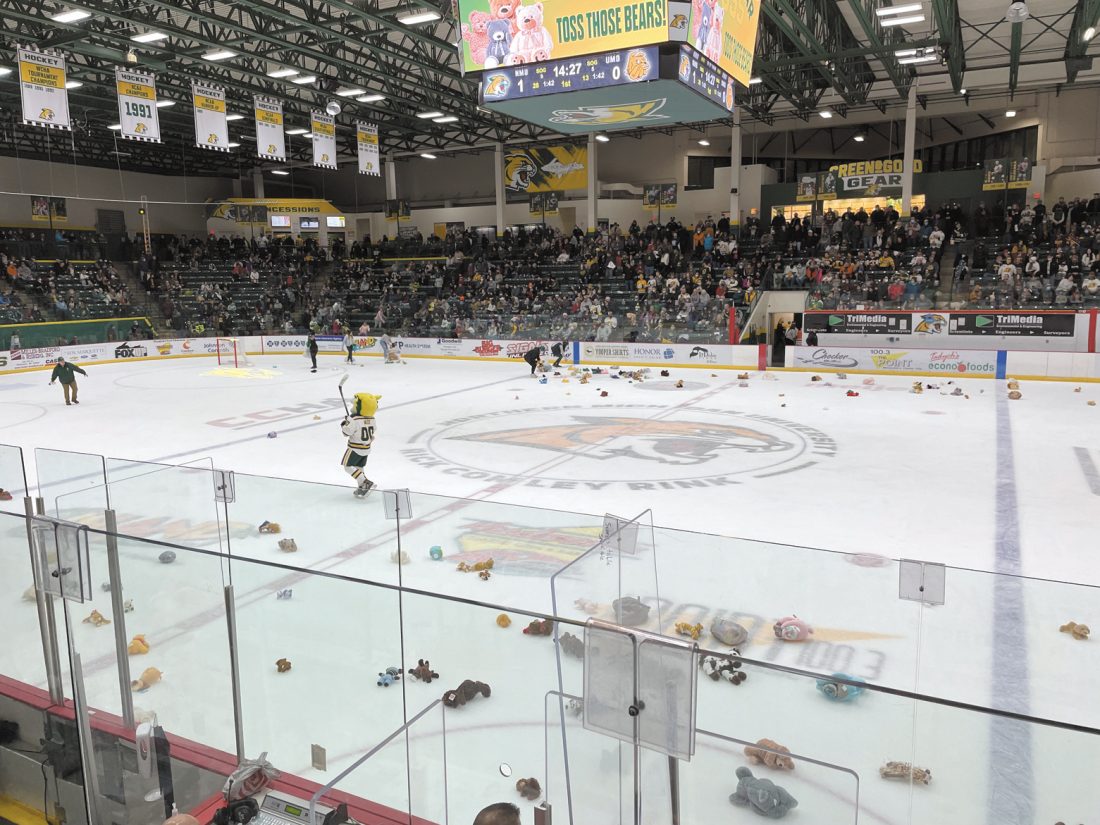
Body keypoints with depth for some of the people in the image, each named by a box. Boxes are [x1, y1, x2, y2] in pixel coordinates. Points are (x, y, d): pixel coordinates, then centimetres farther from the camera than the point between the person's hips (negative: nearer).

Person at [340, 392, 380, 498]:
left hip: (355, 449, -7)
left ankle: (365, 482, -10)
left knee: (348, 466, 2)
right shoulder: (371, 420, -1)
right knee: (358, 468, 19)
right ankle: (362, 488, 18)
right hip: (366, 449, 7)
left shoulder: (354, 419, -23)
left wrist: (344, 423, -2)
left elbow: (346, 432, -19)